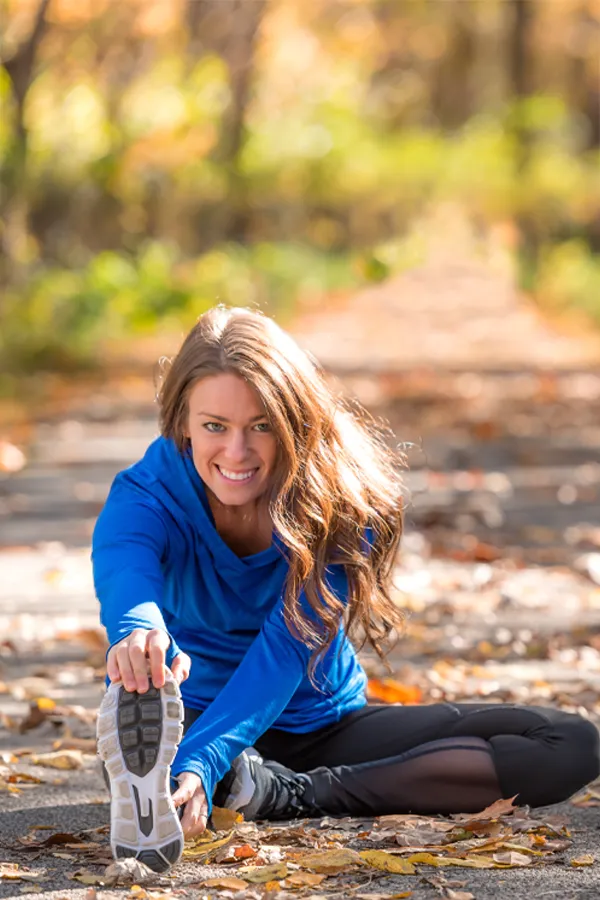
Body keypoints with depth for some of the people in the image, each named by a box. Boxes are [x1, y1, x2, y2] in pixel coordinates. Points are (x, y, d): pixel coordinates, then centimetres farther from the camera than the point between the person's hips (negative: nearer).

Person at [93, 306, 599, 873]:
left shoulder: (340, 501, -15)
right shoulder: (146, 498, -17)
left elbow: (286, 649, -30)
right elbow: (125, 586, -42)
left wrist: (201, 763, -48)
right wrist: (139, 636, -69)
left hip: (320, 723, 3)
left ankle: (292, 795, -28)